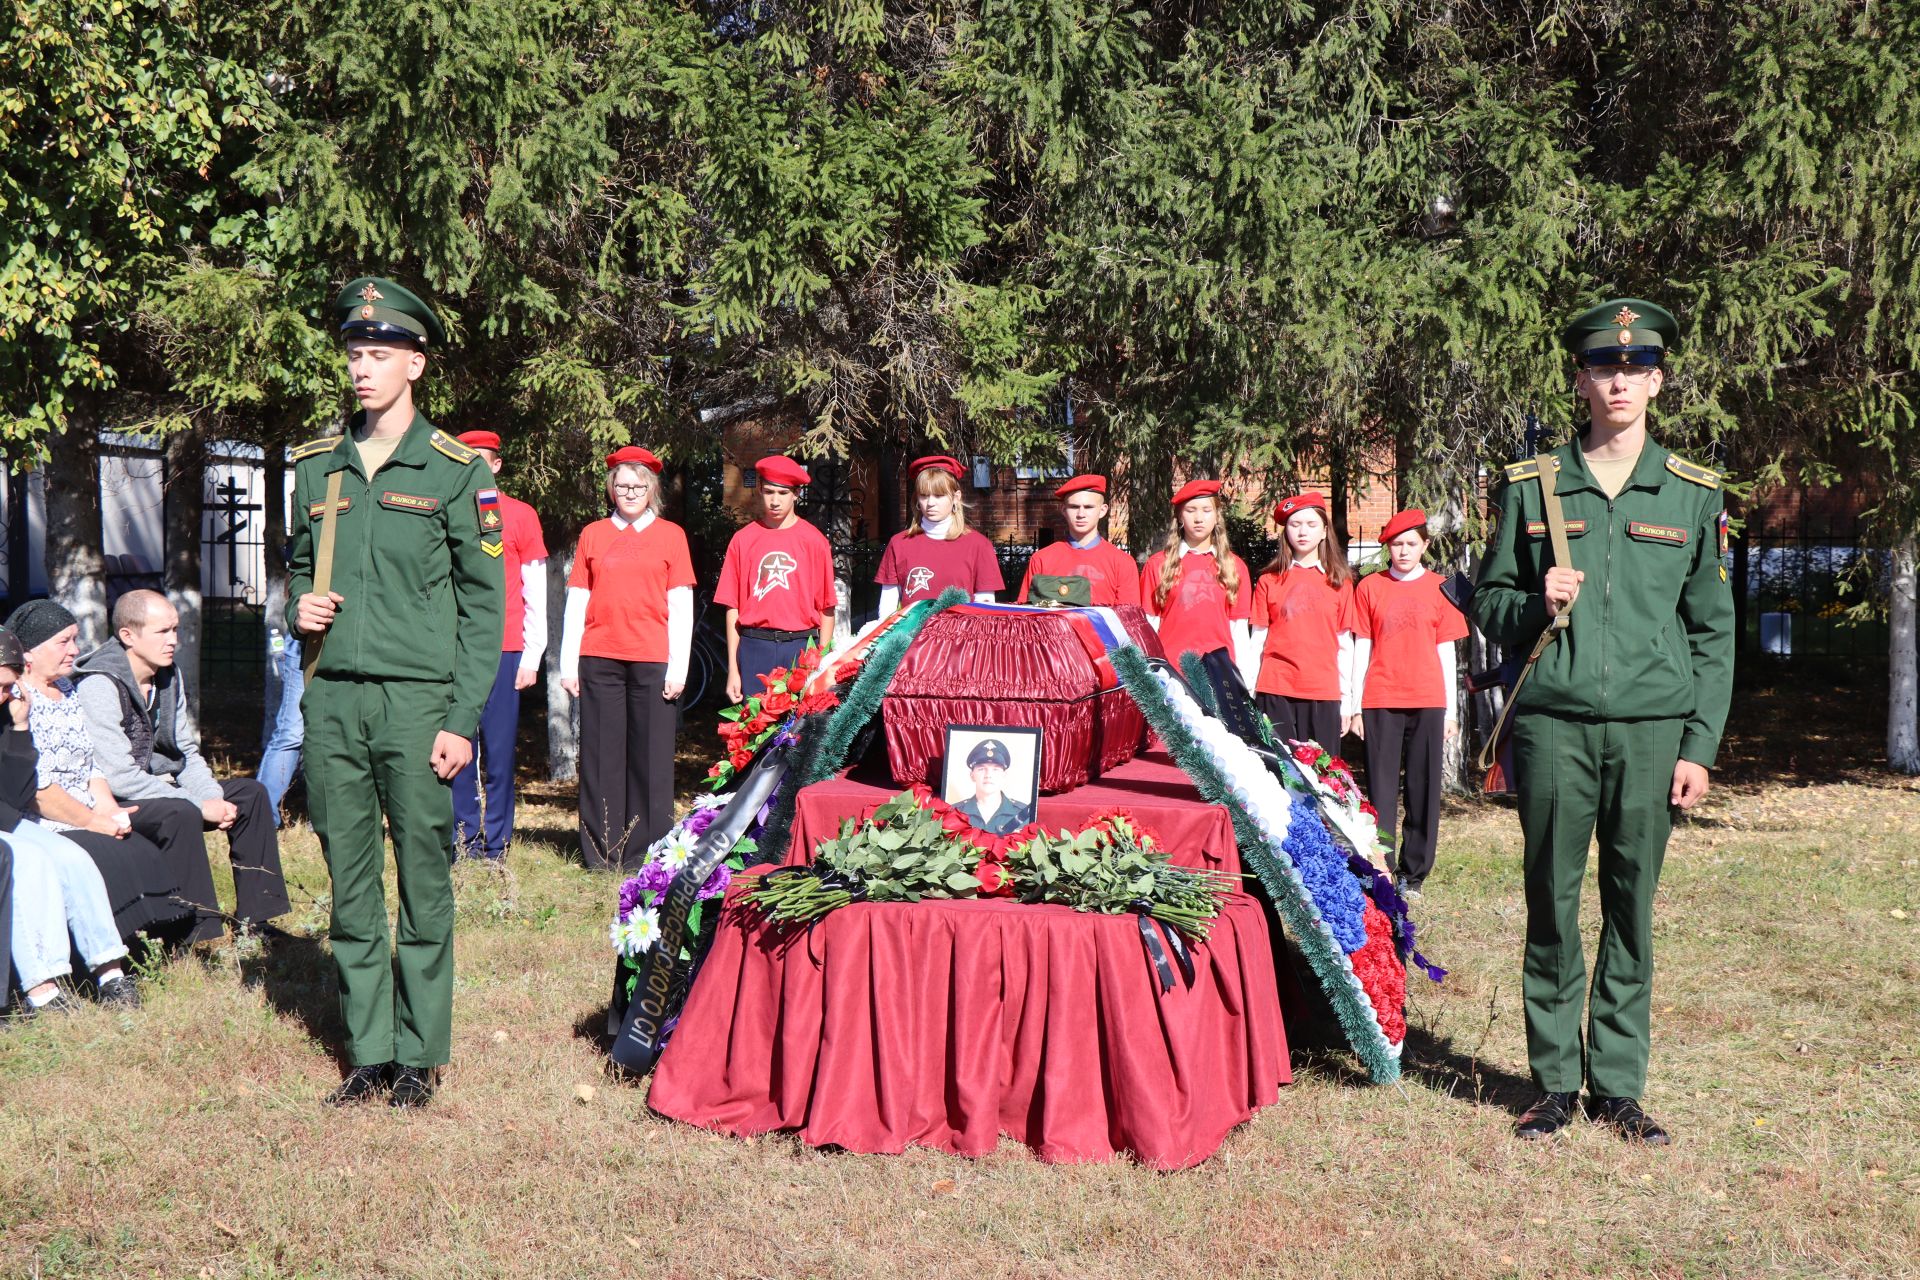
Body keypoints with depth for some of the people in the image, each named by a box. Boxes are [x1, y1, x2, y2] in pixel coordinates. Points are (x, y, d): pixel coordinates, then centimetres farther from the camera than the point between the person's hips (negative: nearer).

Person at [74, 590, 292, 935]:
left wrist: (213, 798, -8)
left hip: (164, 791, 9)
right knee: (181, 813, -34)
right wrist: (201, 805, -24)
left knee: (249, 793, 2)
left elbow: (187, 752, 13)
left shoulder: (169, 677, 7)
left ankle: (253, 919, 3)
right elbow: (119, 777, -26)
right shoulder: (98, 686, -20)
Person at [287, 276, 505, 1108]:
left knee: (424, 882, 1)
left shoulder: (455, 470, 0)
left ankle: (419, 1055, 12)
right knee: (350, 883, 8)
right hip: (331, 700, 4)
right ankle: (368, 1053, 17)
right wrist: (298, 605, 0)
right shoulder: (318, 467, 12)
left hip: (417, 699, -4)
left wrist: (463, 719, -8)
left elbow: (482, 602, -1)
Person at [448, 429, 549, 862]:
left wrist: (531, 656, -1)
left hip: (502, 650, -2)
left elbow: (536, 594, 6)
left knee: (498, 749, -2)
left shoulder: (520, 515, 7)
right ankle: (464, 838, 5)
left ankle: (495, 844, 4)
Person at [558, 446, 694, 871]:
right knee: (601, 755, 2)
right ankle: (602, 853, 8)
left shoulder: (671, 535, 8)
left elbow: (681, 606, 4)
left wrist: (678, 667, -4)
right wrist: (568, 664, 4)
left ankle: (645, 853, 4)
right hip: (599, 660, 2)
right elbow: (576, 601, 11)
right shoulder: (592, 535, 12)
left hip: (652, 660, -2)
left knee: (650, 756, -2)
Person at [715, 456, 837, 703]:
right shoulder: (743, 540, 6)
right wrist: (733, 669, 3)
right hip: (755, 649, 1)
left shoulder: (814, 540, 3)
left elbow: (826, 608, 3)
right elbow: (732, 607, 6)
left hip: (801, 649, -1)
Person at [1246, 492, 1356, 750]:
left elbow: (1344, 644, 9)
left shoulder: (1339, 582, 8)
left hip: (1324, 692, 1)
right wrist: (1248, 696, 4)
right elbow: (1256, 640, 8)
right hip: (1275, 692, 0)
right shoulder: (1269, 581, 6)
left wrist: (1346, 700, 7)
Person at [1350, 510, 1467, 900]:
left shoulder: (1439, 589, 7)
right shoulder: (1369, 588, 6)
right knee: (1381, 790, -1)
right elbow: (1361, 648, 7)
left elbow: (1446, 653, 9)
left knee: (1423, 789, 2)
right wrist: (1354, 706, 3)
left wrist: (1451, 710, 5)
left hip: (1428, 702, 1)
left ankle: (1413, 874, 10)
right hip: (1381, 702, -1)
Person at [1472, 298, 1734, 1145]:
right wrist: (1535, 607, -10)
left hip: (1652, 728, 1)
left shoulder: (1694, 495, 8)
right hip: (1553, 725, 0)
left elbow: (1713, 632, 8)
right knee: (1551, 907, 4)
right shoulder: (1532, 487, 6)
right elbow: (1488, 601, 13)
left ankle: (1618, 1084, 17)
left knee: (1633, 910, 6)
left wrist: (1700, 746, 2)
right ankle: (1554, 1081, 15)